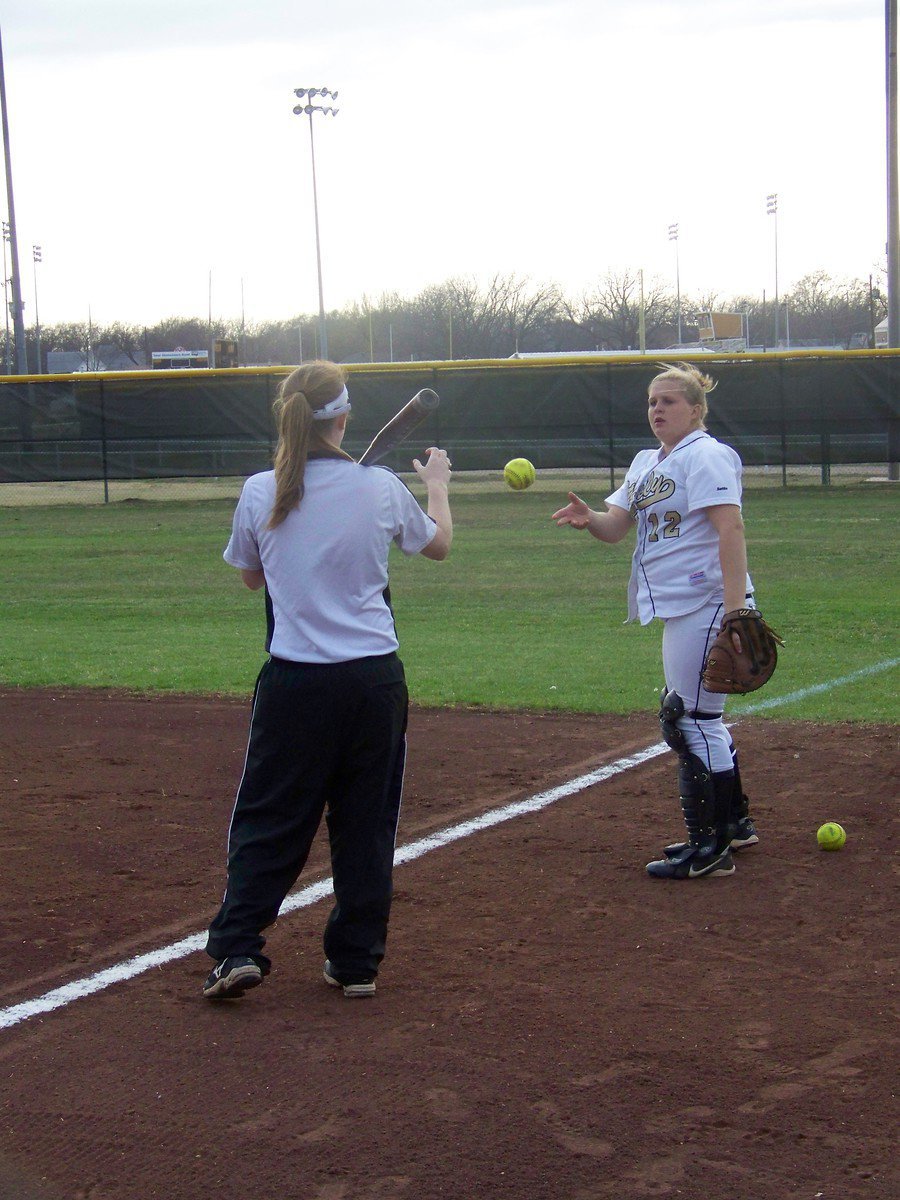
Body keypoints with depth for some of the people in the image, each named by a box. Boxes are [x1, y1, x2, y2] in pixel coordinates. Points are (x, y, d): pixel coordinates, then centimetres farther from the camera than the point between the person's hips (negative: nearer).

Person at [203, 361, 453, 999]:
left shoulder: (260, 493, -5)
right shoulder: (381, 488, -5)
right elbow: (439, 544, 16)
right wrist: (438, 484, 34)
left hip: (294, 682, 0)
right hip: (374, 680, 0)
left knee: (270, 816, 10)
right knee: (365, 821, 11)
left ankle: (237, 947, 1)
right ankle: (357, 962, 16)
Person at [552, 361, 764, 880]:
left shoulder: (707, 455, -11)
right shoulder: (646, 463, 18)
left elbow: (731, 530, -21)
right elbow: (616, 527, 15)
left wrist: (735, 609, -30)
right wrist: (588, 518, -10)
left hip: (708, 603, -10)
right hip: (678, 607, 10)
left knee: (688, 719, -9)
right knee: (698, 717, 18)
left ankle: (709, 848, -2)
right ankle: (734, 822, 32)